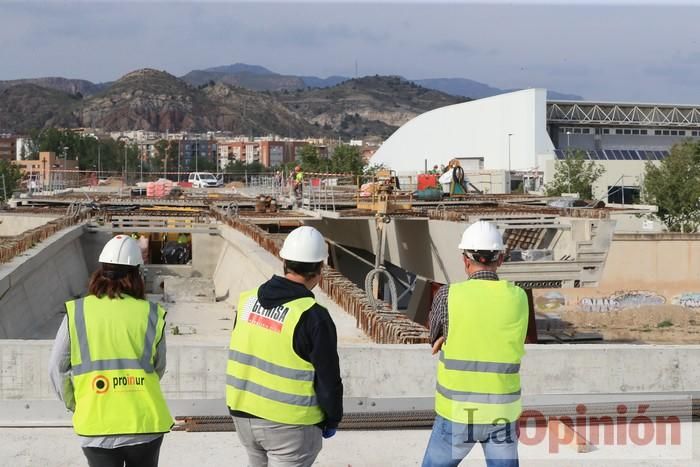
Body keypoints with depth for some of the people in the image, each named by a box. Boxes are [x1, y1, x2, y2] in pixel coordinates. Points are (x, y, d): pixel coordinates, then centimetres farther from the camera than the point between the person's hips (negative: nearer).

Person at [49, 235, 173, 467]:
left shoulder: (76, 313, -5)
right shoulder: (151, 315, -5)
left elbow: (57, 369, 1)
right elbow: (158, 368, 5)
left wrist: (73, 404, 19)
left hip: (95, 426, 0)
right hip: (144, 423, 0)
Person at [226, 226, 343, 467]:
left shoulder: (247, 300, 0)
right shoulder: (312, 316, -19)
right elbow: (327, 378, -13)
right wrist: (332, 419, 3)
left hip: (243, 415, 6)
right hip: (290, 424, -6)